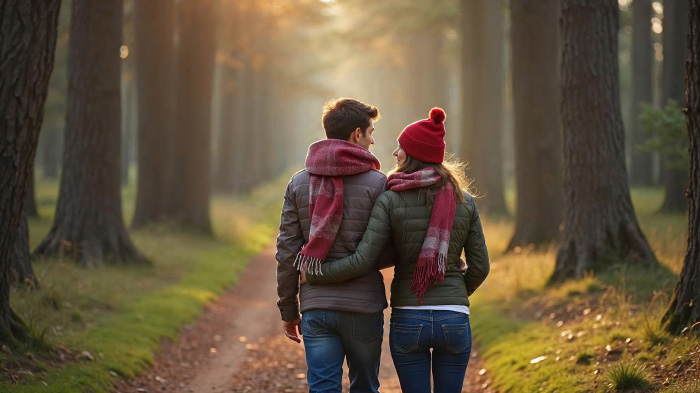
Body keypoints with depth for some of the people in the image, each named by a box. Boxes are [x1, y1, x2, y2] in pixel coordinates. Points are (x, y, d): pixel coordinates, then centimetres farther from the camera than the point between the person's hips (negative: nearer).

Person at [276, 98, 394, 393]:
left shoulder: (299, 184, 4)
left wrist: (288, 310, 11)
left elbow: (287, 252, 3)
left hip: (316, 307, 2)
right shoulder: (377, 183, -5)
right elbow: (390, 252, -6)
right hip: (364, 305, -2)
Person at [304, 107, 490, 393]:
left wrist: (312, 275, 1)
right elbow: (479, 266, 5)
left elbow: (362, 262, -13)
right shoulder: (464, 202, 1)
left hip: (407, 320, -1)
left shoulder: (390, 201, -8)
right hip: (454, 322, 2)